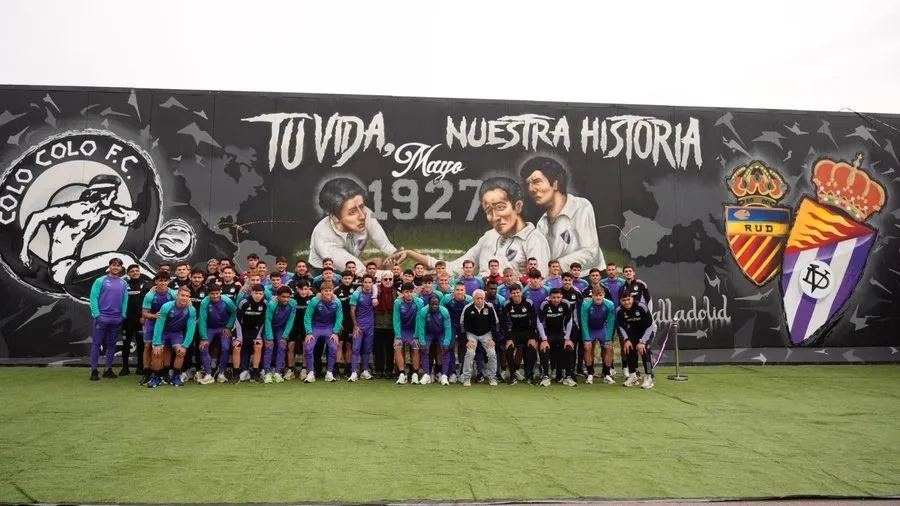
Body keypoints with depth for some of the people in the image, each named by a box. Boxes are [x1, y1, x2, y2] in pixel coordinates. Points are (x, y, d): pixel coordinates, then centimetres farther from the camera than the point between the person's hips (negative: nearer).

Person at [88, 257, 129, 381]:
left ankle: (108, 369, 18)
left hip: (117, 319, 3)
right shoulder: (100, 281, -3)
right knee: (96, 343, 1)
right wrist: (97, 314, -12)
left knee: (111, 344, 10)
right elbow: (93, 297, -6)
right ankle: (94, 370, 7)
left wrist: (123, 315, -1)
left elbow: (125, 300, 7)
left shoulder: (123, 283, 7)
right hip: (102, 318, -3)